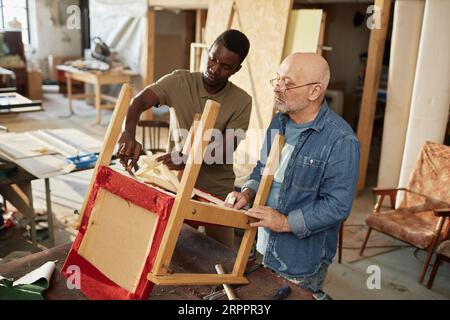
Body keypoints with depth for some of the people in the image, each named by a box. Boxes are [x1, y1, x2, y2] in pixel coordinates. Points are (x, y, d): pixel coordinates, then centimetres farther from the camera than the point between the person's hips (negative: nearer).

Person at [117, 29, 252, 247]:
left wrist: (189, 159, -31)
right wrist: (128, 135, -40)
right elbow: (137, 103, -20)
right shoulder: (179, 82, -8)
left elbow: (225, 150, -14)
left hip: (217, 192, 0)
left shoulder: (242, 102, -9)